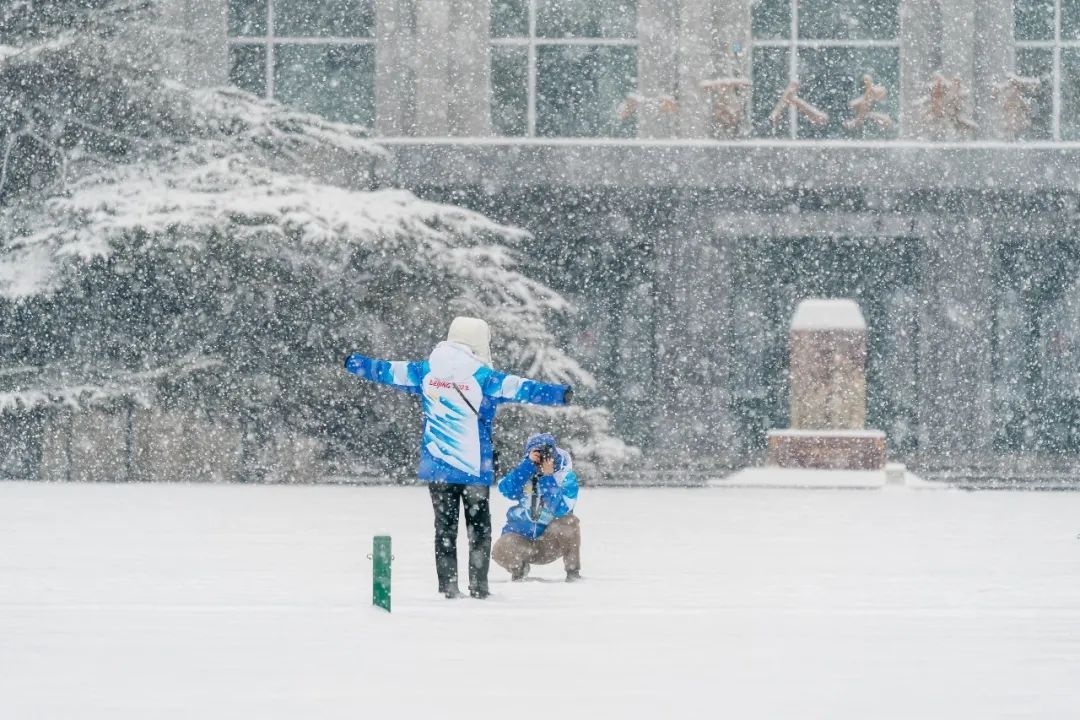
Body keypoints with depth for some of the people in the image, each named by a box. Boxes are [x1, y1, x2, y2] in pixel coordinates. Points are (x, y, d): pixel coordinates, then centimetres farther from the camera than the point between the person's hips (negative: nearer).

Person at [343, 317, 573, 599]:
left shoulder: (426, 372, 2)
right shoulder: (483, 377, -11)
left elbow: (388, 371, 13)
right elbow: (522, 389, -20)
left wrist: (354, 363, 28)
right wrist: (560, 394, -24)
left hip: (436, 467, 4)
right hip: (474, 467, -4)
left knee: (445, 527, 10)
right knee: (479, 528, 7)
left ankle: (448, 586, 6)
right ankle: (478, 585, 3)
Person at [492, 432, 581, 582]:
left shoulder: (566, 477, -7)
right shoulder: (525, 473, -1)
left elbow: (561, 509, -22)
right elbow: (507, 490, -21)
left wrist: (548, 478, -25)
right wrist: (529, 463, -25)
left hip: (551, 540, -1)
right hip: (521, 537, 1)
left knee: (569, 523, -30)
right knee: (501, 551, -29)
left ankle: (573, 571, -10)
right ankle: (519, 568, 9)